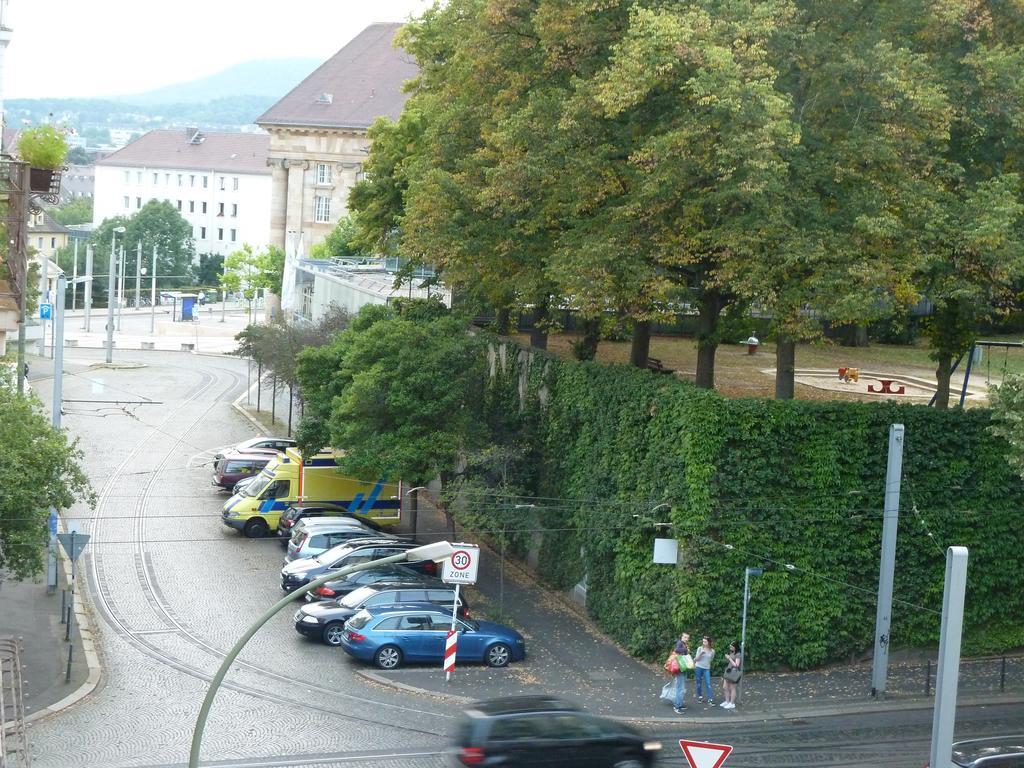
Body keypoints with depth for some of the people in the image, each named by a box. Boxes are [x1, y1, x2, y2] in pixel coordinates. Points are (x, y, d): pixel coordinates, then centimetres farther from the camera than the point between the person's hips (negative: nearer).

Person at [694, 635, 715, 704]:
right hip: (698, 667, 0)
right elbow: (696, 659, -5)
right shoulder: (700, 649, -4)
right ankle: (700, 696, 22)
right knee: (699, 682, 7)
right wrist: (701, 653, -20)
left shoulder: (712, 651, 0)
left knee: (708, 683, -8)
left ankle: (710, 699, -9)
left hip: (707, 669, 0)